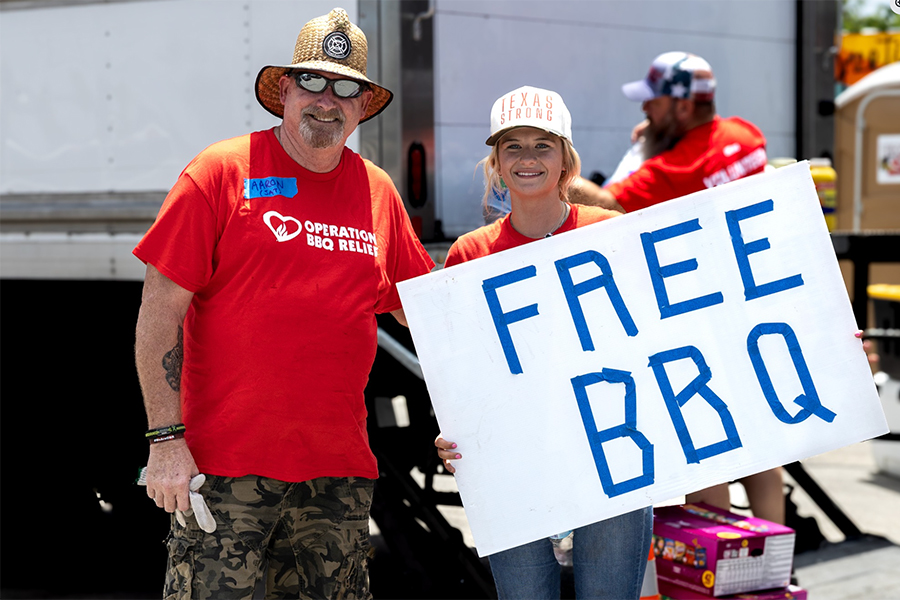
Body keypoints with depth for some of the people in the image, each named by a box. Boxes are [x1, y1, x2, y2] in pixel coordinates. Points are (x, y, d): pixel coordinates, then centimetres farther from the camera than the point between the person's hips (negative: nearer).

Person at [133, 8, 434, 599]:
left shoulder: (378, 191, 10)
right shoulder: (223, 172, -3)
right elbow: (160, 312, -6)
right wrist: (166, 438, -12)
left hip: (340, 468, 5)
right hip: (226, 462, -4)